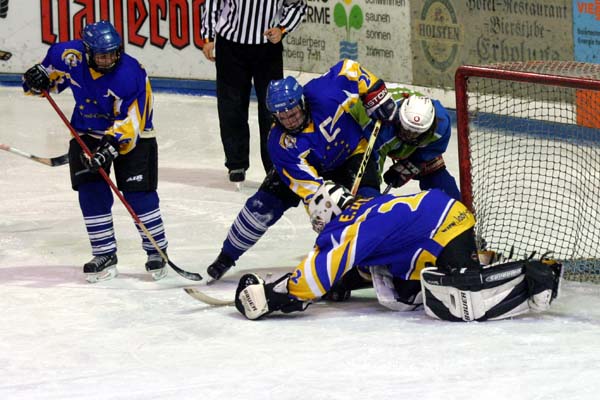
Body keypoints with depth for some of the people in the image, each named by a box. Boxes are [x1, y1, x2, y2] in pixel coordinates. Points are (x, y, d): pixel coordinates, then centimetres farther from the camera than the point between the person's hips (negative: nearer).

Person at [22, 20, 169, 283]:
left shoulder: (130, 73, -30)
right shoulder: (71, 56, -18)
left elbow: (129, 121, -30)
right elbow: (54, 59, 6)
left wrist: (112, 145, -40)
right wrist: (39, 77, -14)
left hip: (131, 135, -4)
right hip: (88, 132, 4)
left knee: (139, 194, -9)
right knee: (92, 192, -5)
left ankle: (156, 251, 6)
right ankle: (104, 255, 4)